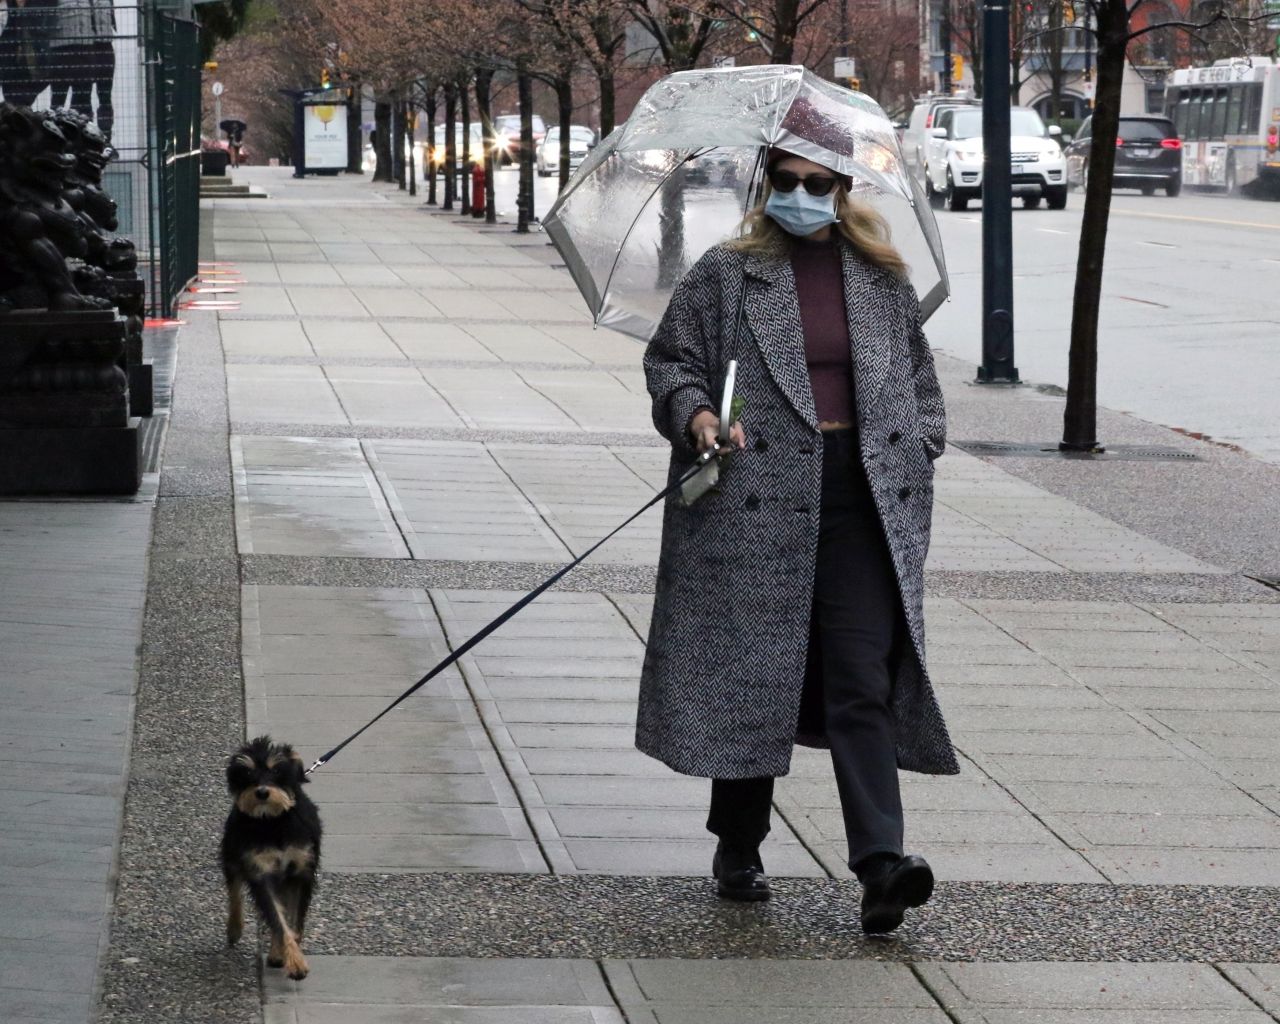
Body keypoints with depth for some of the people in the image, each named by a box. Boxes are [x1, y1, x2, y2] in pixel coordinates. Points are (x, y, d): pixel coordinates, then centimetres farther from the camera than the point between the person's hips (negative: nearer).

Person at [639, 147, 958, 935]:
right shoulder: (725, 275, 5)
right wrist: (694, 414, -12)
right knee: (751, 673, 5)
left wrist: (919, 448, 9)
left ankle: (882, 861, -12)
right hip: (757, 499, -1)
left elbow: (919, 373, 23)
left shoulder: (883, 280, 13)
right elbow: (670, 359, 7)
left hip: (862, 498, 1)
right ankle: (738, 847, 20)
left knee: (863, 680, -6)